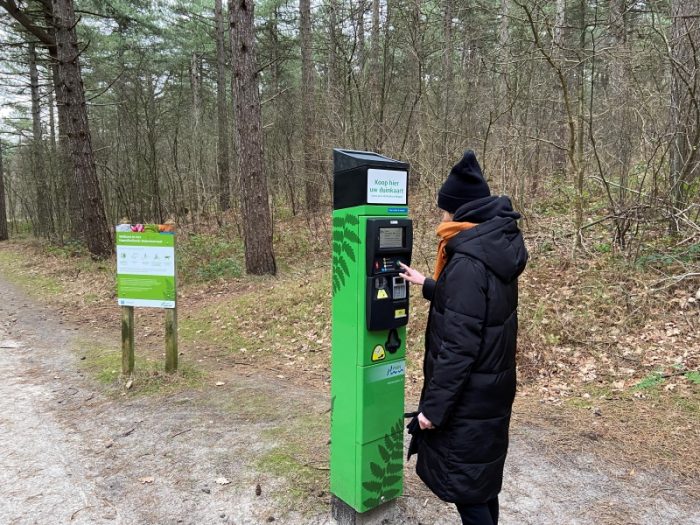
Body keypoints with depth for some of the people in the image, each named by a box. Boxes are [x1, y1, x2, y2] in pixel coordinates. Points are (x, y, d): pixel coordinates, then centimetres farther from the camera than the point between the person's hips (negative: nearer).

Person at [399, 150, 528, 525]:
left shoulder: (468, 262, -25)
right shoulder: (497, 250, 3)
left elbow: (458, 346, -26)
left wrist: (434, 406, -18)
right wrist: (429, 286, 26)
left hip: (468, 397, -9)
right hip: (492, 388, 9)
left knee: (465, 485, 8)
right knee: (482, 477, 24)